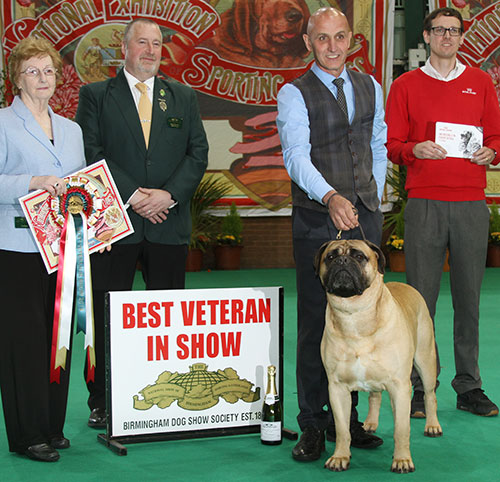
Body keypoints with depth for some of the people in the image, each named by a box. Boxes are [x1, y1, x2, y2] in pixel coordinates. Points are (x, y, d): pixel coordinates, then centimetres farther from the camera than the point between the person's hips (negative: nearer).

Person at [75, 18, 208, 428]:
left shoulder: (184, 97, 13)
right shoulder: (95, 95, 5)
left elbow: (198, 152, 6)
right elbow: (92, 152, -4)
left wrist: (169, 194, -10)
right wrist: (133, 195, -14)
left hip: (169, 223, 2)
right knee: (107, 317, 3)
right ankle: (102, 403, 14)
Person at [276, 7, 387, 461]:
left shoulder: (370, 87, 12)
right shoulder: (294, 94, -5)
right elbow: (296, 156, -19)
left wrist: (374, 200, 11)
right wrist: (331, 197, -35)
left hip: (365, 219, 4)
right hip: (317, 222, -4)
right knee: (315, 323, -1)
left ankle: (346, 417, 18)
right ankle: (312, 425, 9)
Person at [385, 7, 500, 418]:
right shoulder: (406, 86, 9)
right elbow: (391, 145, 5)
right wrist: (414, 150, -15)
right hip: (424, 203, -1)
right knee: (421, 296, -1)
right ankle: (417, 388, 6)